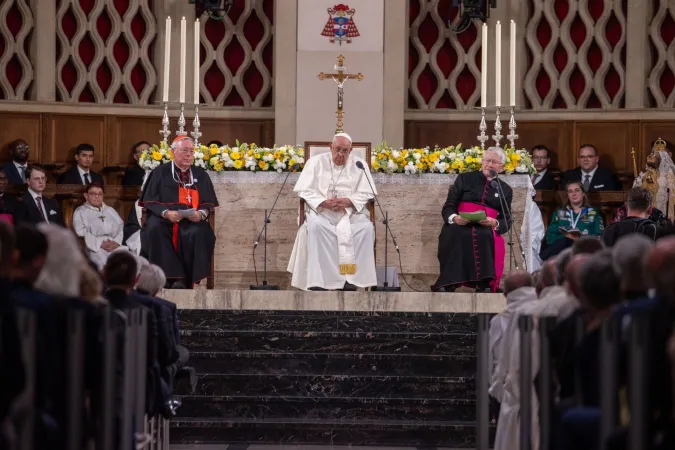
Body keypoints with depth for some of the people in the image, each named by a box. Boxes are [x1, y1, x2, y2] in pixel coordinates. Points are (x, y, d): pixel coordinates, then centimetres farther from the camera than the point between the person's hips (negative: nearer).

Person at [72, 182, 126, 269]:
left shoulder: (110, 210, 26)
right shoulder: (80, 211, 13)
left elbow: (121, 227, 14)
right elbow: (81, 233, -2)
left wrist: (117, 242, -7)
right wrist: (100, 243, -12)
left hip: (115, 245, 4)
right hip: (95, 246, -4)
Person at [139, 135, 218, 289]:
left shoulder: (201, 175, 16)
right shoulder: (160, 173, 9)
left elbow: (209, 203, 12)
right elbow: (150, 201, 2)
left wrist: (201, 214, -12)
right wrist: (166, 213, -18)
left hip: (193, 220, 1)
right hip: (164, 219, -1)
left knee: (199, 232, -35)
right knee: (155, 229, -36)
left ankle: (189, 279, -29)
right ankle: (173, 277, -35)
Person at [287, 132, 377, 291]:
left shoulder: (359, 164, 7)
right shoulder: (316, 162, 4)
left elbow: (366, 193, 2)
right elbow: (304, 190, -2)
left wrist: (348, 202, -18)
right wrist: (324, 202, -18)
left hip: (352, 210, 1)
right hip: (322, 209, -1)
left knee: (366, 227, -29)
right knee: (316, 225, -35)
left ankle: (353, 276, -26)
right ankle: (318, 279, -34)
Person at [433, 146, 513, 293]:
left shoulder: (505, 190, 20)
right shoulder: (464, 179, 15)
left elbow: (507, 222, 13)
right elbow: (448, 207, 9)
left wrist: (495, 223, -12)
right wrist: (454, 218, -16)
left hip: (487, 230, 1)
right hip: (460, 226, -1)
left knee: (484, 237, -37)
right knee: (454, 234, -38)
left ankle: (484, 285, -41)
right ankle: (446, 285, -41)